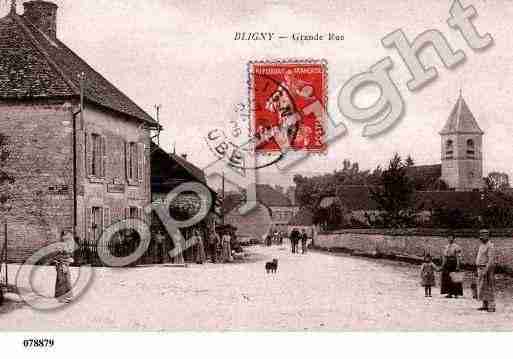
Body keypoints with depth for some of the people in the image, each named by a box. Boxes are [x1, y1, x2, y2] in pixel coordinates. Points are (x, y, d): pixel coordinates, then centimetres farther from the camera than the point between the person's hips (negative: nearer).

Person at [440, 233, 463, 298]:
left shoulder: (456, 247, -7)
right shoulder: (446, 247, 15)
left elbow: (458, 257, -11)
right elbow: (444, 256, 17)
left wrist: (458, 266, -16)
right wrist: (443, 265, 12)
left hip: (454, 263, -7)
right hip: (447, 264, 7)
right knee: (447, 279, 5)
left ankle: (456, 293, 0)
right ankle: (449, 293, 9)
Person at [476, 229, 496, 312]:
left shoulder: (490, 246, -14)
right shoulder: (482, 246, 16)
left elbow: (491, 260, -20)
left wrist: (486, 270, -25)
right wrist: (479, 270, 20)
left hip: (487, 269, -9)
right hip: (481, 269, 9)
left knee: (489, 288, -7)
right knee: (482, 287, 9)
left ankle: (491, 306, -6)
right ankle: (485, 305, 14)